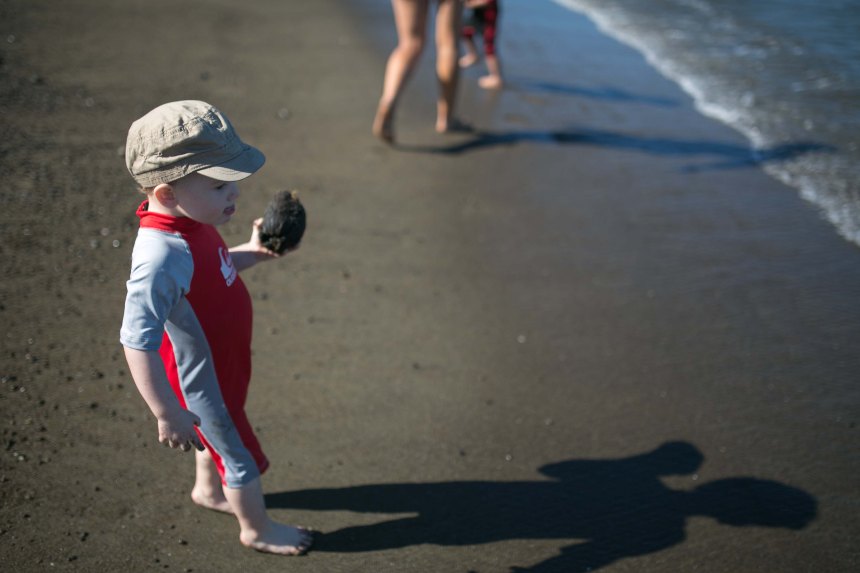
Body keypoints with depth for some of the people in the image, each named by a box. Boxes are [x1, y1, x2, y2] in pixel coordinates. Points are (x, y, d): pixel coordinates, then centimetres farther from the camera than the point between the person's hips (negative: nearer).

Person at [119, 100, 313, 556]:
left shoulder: (187, 221, -10)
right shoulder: (162, 258, -39)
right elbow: (137, 342, -37)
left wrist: (252, 253, -3)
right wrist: (168, 414, -33)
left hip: (222, 363, 8)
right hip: (203, 381, -8)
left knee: (219, 432, 33)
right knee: (242, 457, 14)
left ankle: (209, 489, 60)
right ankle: (257, 529, 40)